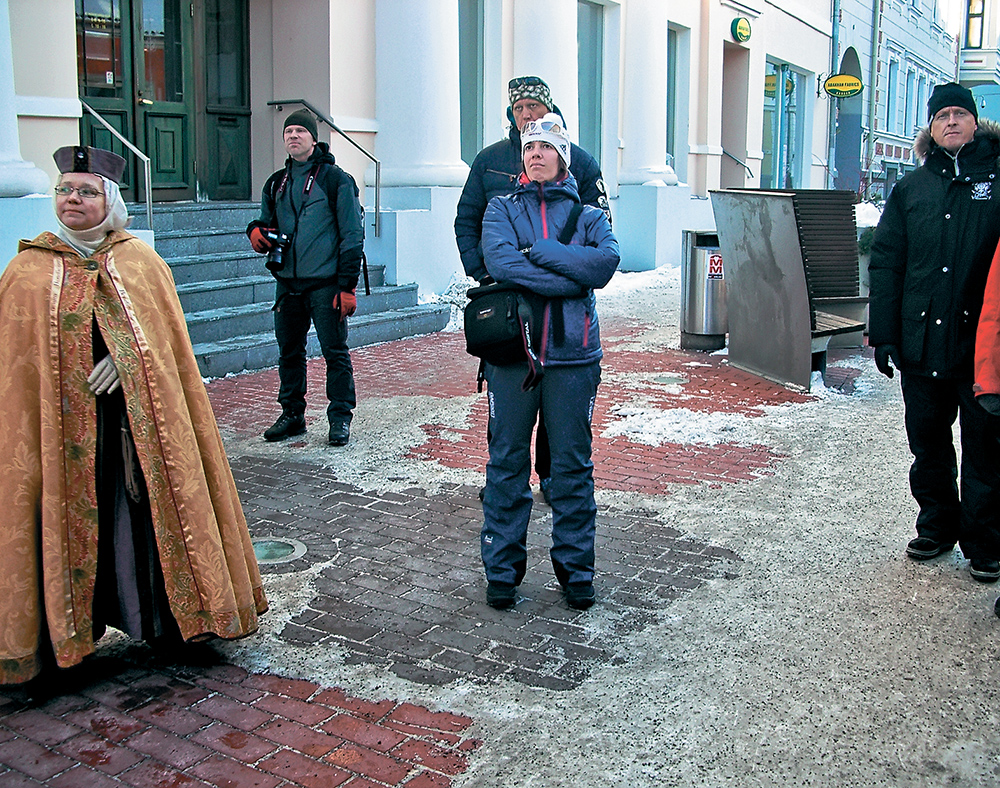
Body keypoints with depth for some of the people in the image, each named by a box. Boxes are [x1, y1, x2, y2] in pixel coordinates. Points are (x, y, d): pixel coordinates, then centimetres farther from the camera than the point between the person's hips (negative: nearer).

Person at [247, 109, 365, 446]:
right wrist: (257, 232, 0)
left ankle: (340, 418, 9)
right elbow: (266, 221, 27)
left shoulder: (335, 179, -3)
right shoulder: (276, 183, 14)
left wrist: (347, 285, -12)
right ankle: (292, 414, 23)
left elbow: (352, 235, -6)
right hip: (287, 282, 6)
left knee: (335, 352, -2)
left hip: (325, 283, -6)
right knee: (289, 351, 11)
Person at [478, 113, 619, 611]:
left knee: (573, 463, 7)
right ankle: (502, 570, 17)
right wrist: (570, 278, -13)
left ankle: (575, 569, 20)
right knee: (507, 461, 5)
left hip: (573, 354, 1)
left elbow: (606, 261, -11)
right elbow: (500, 261, -12)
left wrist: (538, 251, -13)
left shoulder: (587, 214, 10)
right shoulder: (502, 209, 9)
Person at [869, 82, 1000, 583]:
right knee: (928, 446, 14)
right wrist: (884, 334, 2)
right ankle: (936, 527, 31)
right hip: (921, 344, 3)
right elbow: (886, 263, 9)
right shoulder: (911, 188, 10)